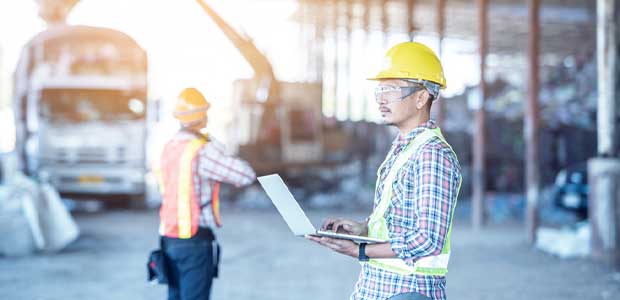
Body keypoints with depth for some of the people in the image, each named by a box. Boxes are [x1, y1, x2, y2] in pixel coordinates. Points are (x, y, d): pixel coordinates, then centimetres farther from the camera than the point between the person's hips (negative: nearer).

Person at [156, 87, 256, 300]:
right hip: (196, 240, -8)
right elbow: (246, 176, -17)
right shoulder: (202, 151, -17)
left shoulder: (169, 147, 8)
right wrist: (217, 147, -5)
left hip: (169, 238, 8)